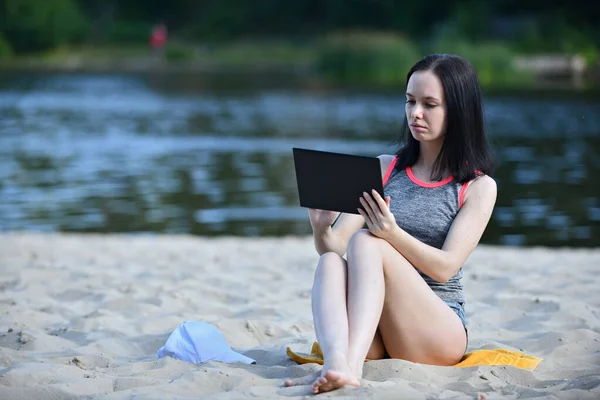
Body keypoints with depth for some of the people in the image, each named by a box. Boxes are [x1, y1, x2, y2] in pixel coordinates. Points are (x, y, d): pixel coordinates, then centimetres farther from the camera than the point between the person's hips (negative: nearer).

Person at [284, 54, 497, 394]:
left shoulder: (478, 187, 4)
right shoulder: (383, 169, 16)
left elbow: (445, 267, -9)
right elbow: (334, 245, 7)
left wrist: (393, 234, -28)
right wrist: (321, 228, -17)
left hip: (440, 329, -3)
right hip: (375, 336, 4)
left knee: (365, 243, -28)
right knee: (331, 262, -27)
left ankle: (349, 364, -49)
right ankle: (337, 361, -54)